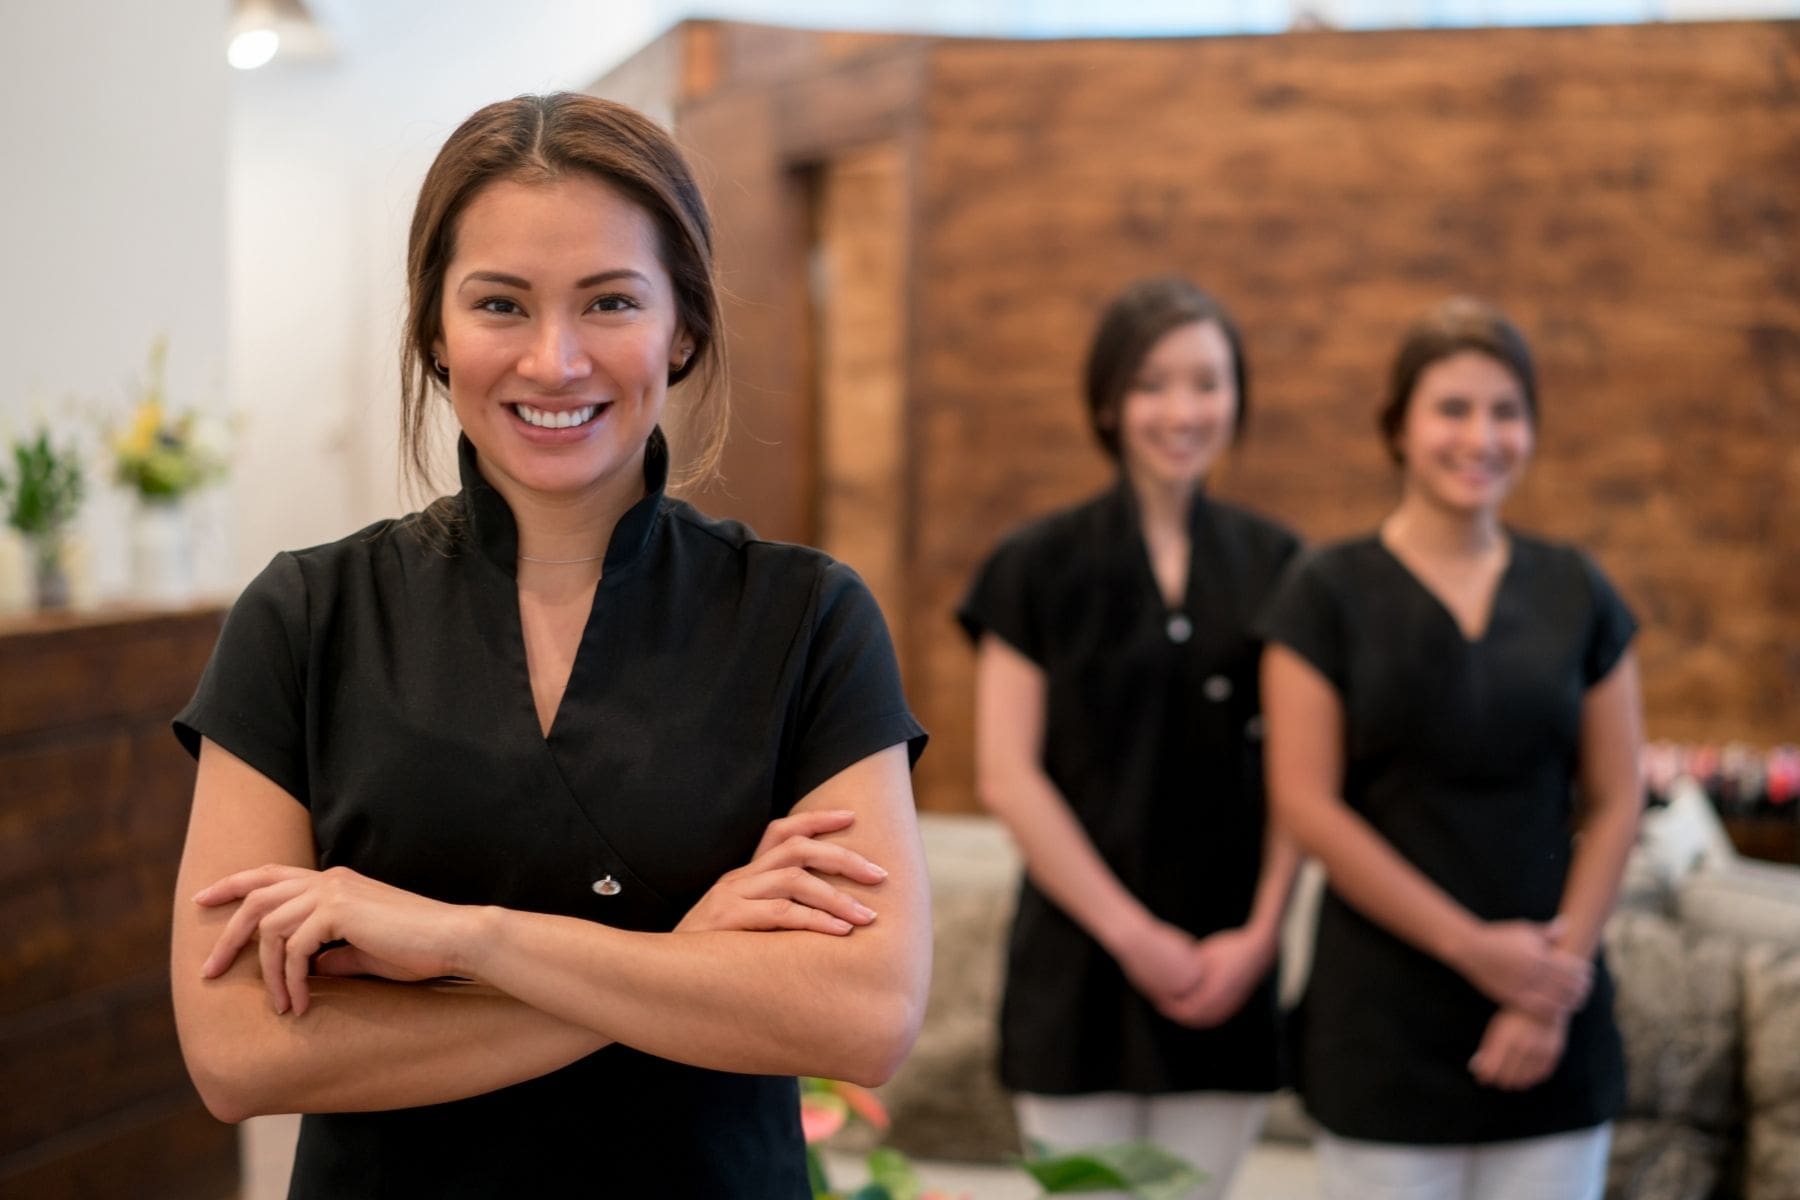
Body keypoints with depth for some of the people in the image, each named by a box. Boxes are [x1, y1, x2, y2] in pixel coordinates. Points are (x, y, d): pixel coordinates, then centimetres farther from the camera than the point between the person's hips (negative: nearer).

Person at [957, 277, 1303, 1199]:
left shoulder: (1273, 565, 6)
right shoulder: (1041, 565, -2)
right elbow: (1006, 774, -6)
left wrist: (1260, 931, -6)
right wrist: (1130, 932, -10)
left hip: (1226, 975, 2)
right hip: (1080, 967, -2)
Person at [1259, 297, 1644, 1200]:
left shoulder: (1575, 593, 7)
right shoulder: (1329, 592, -2)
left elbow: (1615, 801, 7)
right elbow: (1307, 803, -8)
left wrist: (1560, 972, -5)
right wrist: (1473, 947, -12)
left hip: (1550, 1008, 3)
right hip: (1385, 1017, -3)